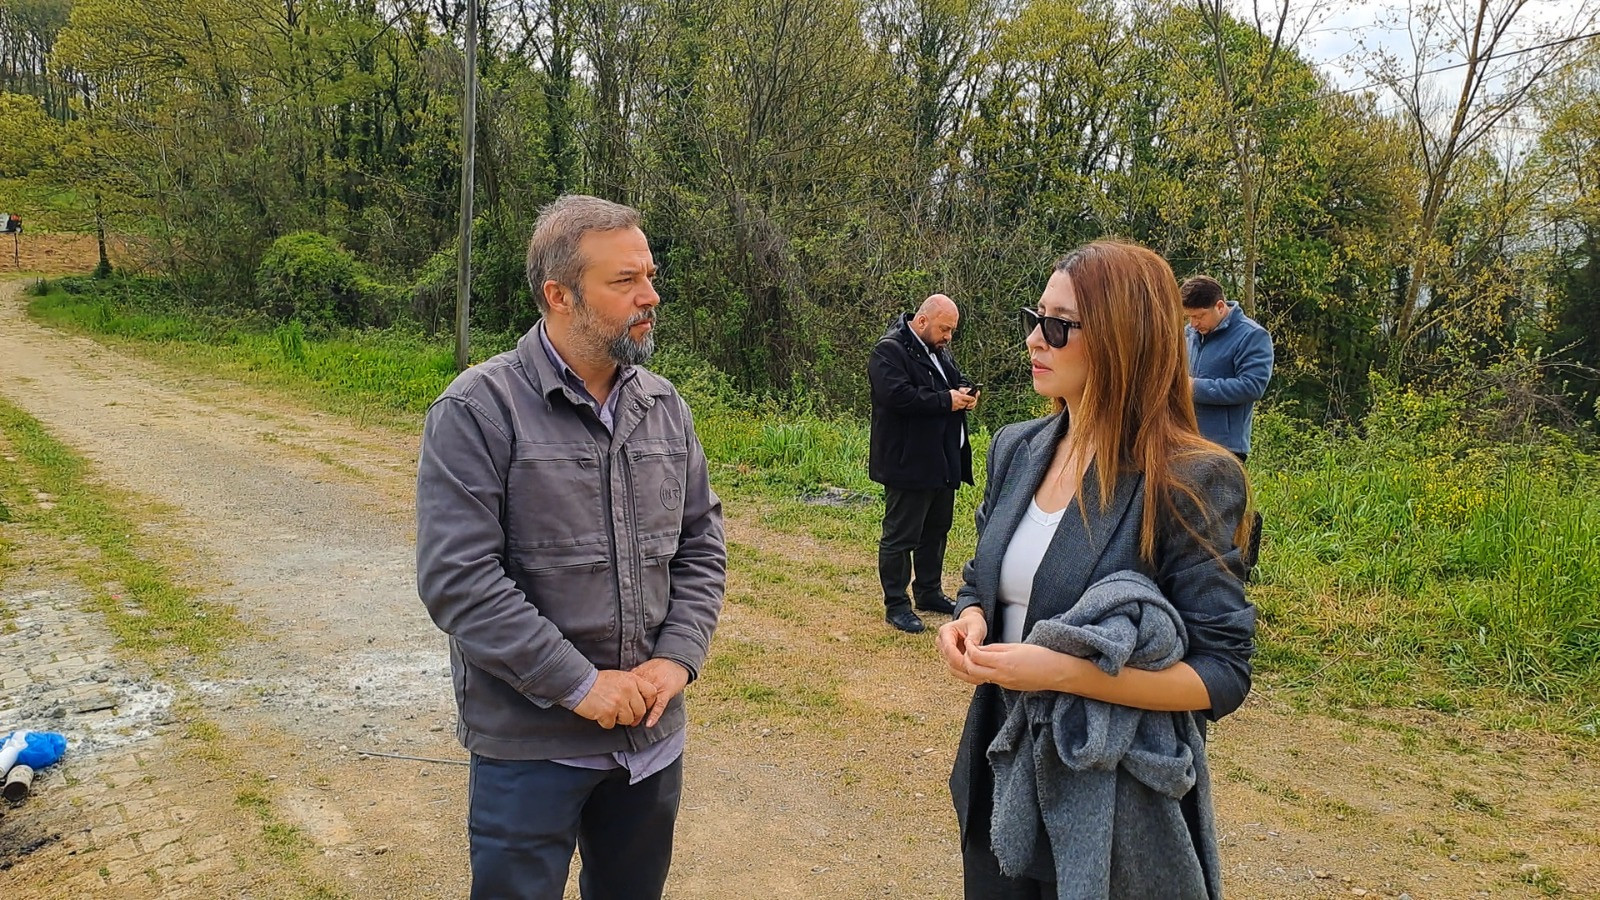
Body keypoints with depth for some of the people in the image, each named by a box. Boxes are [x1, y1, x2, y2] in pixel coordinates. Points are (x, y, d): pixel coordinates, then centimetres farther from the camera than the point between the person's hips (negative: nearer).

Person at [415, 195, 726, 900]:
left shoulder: (665, 407, 3)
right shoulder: (479, 409, -14)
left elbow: (701, 544, 7)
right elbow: (456, 579, -19)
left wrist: (676, 658, -7)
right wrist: (578, 683, -19)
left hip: (652, 736, 5)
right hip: (528, 746, -5)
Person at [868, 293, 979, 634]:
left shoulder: (939, 350, 15)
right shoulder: (890, 350, -14)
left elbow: (956, 381, 27)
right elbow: (898, 395, -27)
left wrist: (966, 391, 2)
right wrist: (947, 400, -21)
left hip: (942, 462, 10)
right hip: (908, 463, -10)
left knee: (936, 531, 19)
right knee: (900, 536, -1)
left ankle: (929, 592, 33)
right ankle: (896, 605, 8)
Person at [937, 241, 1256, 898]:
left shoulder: (1189, 482, -18)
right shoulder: (1016, 451, 1)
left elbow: (1222, 675, -18)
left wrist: (1063, 671, -28)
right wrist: (969, 620, -8)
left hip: (1115, 811, -6)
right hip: (1002, 778, 6)